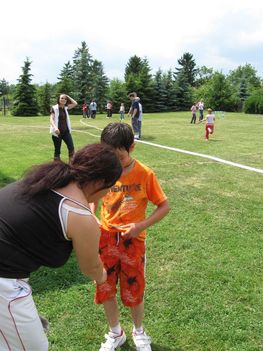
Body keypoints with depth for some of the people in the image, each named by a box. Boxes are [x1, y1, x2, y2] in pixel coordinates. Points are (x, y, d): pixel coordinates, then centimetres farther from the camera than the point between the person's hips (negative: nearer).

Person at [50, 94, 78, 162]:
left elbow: (75, 103, 10)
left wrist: (68, 97, 7)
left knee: (71, 148, -7)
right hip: (57, 132, -4)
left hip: (66, 131, 5)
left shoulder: (66, 108, 11)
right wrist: (55, 127, -32)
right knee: (57, 150, 3)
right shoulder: (54, 108, -5)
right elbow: (51, 119, -14)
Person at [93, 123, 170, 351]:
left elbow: (164, 206, -6)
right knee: (105, 290, 12)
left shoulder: (145, 174, -13)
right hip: (106, 237, 3)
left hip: (133, 240, -2)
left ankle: (139, 331, 41)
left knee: (134, 292, 10)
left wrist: (141, 225, -17)